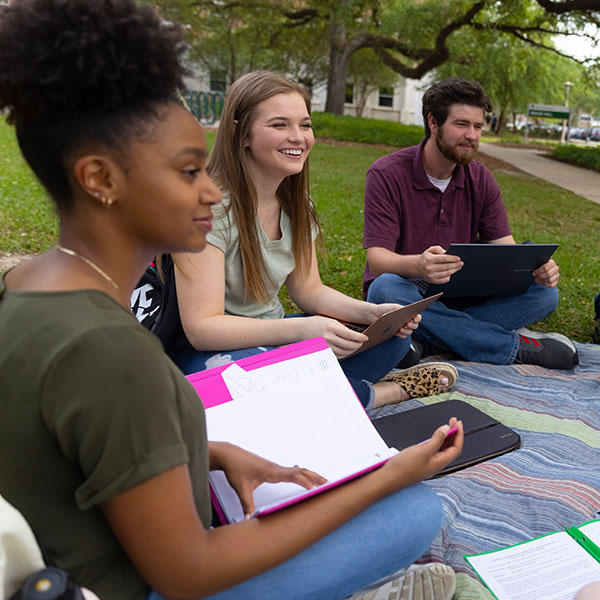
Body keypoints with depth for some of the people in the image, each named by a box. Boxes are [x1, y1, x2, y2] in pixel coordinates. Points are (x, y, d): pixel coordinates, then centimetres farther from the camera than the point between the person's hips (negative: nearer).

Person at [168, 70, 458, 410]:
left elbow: (309, 289, 6)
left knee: (392, 335, -2)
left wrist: (374, 313, -12)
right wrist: (304, 329, -36)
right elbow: (201, 327, -26)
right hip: (205, 353, -5)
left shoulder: (295, 203, 2)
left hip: (270, 338, 6)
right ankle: (369, 393, -13)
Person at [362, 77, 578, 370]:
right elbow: (377, 260, -21)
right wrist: (418, 266, -44)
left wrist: (536, 267, -25)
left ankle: (428, 341, -29)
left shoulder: (481, 179, 5)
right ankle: (515, 346, -26)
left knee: (543, 293, -15)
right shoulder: (386, 174, -11)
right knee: (384, 289, -38)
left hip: (461, 296, 4)